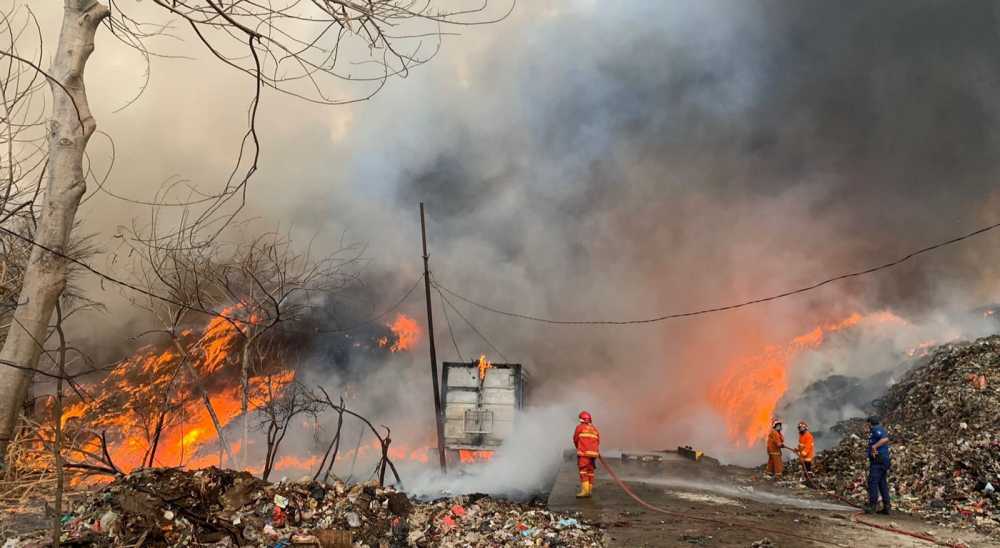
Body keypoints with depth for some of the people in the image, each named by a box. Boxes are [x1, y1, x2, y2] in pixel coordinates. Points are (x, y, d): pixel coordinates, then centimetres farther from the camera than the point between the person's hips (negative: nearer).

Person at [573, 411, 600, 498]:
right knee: (590, 472, 9)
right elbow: (598, 442, 15)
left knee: (583, 472, -9)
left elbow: (575, 439, 8)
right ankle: (589, 491, 10)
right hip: (593, 453, 6)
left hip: (583, 453, -6)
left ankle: (584, 491, -18)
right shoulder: (595, 429, 16)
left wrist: (578, 448, 26)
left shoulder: (580, 427, 1)